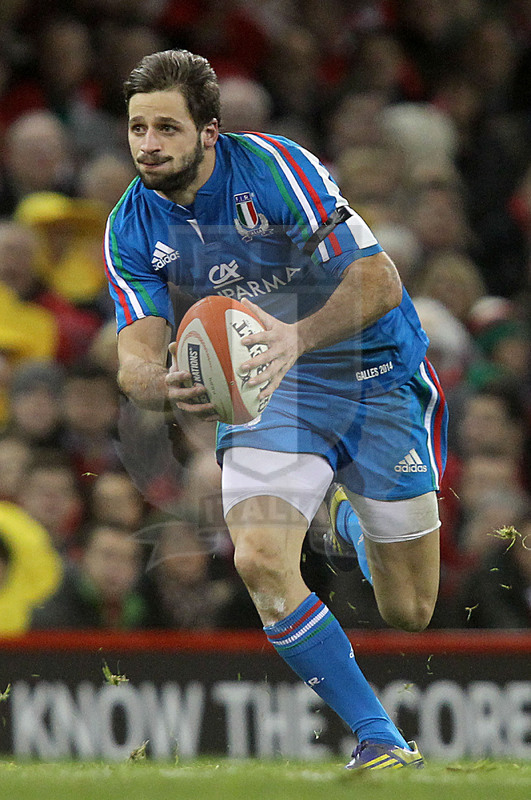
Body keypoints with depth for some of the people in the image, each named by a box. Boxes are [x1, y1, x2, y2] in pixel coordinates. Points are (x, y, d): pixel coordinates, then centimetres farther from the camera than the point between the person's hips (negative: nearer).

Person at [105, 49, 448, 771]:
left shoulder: (273, 167, -22)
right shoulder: (131, 230, -8)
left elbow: (378, 280, -25)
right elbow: (137, 360, -14)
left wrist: (298, 337, -42)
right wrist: (165, 385, -39)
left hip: (376, 372, -3)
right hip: (270, 387, 3)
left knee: (410, 613, 3)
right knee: (260, 559, -25)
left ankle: (353, 515, 42)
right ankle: (381, 740, -11)